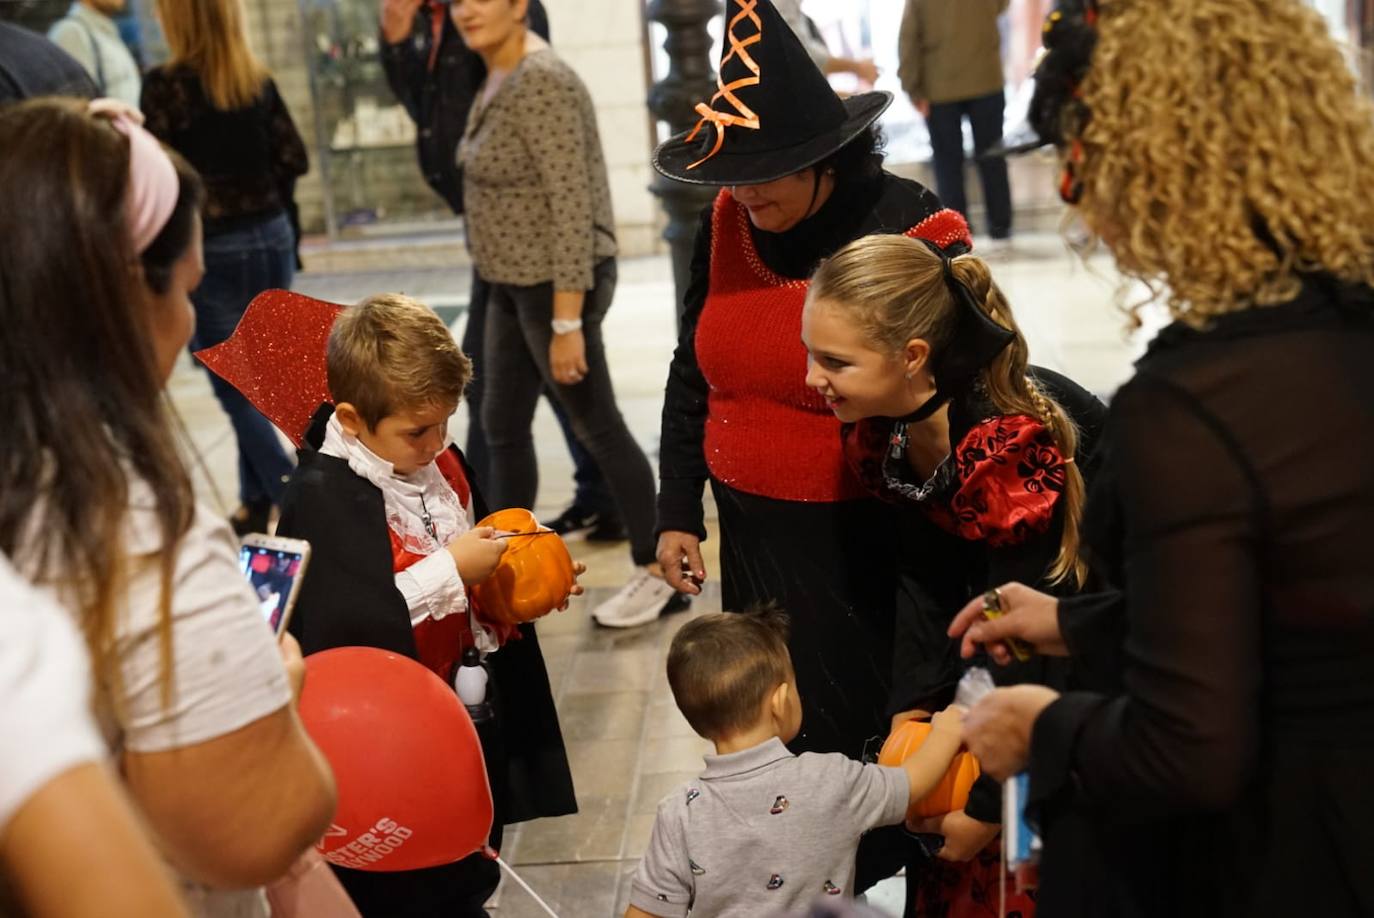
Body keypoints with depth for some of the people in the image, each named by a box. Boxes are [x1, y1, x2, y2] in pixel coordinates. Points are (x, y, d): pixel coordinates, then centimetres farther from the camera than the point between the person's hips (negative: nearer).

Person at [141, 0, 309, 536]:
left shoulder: (166, 86, -13)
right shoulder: (258, 80, 2)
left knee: (234, 386, 4)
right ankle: (256, 503, 23)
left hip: (212, 249, -5)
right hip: (272, 239, 6)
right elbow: (293, 159, 5)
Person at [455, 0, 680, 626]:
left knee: (596, 427, 2)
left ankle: (660, 573, 17)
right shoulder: (498, 79, 9)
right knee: (502, 426, 15)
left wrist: (566, 323, -25)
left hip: (556, 285, -10)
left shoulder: (541, 84, -20)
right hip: (514, 283, 10)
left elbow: (573, 207, -24)